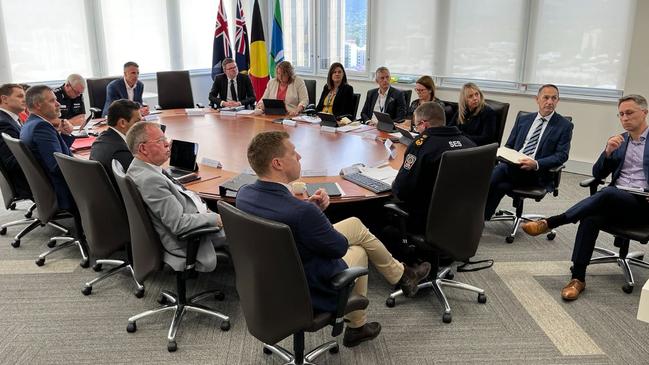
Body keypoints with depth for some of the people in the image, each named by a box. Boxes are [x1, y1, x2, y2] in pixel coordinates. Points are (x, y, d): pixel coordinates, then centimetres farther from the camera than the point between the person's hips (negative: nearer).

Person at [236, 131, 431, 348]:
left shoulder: (244, 195, -13)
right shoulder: (301, 213, -38)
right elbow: (340, 247, -19)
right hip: (308, 289, -7)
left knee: (355, 224, 19)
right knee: (358, 251, 24)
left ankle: (401, 275, 41)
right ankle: (356, 328, 45)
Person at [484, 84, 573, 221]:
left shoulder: (564, 126, 7)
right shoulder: (523, 119, 20)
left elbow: (561, 156, -3)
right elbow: (509, 145, 22)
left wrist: (536, 164, -20)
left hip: (537, 173, -4)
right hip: (512, 165, 4)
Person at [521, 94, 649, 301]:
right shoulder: (619, 140, 18)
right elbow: (598, 174, 13)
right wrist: (608, 152, -4)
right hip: (614, 201, 4)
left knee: (607, 194, -36)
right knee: (591, 218, -30)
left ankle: (549, 223, -30)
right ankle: (578, 278, -27)